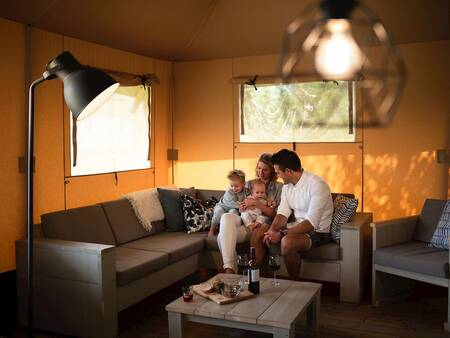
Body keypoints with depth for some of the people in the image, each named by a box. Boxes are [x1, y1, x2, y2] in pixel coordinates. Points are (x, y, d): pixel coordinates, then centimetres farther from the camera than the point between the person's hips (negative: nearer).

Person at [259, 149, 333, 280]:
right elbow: (283, 213, 1)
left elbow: (311, 223, -28)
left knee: (287, 242, -34)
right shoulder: (287, 184, 3)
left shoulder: (316, 185, -23)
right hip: (298, 226, 8)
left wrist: (280, 234, -28)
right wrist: (272, 230, -19)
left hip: (318, 231, -8)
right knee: (259, 233, -6)